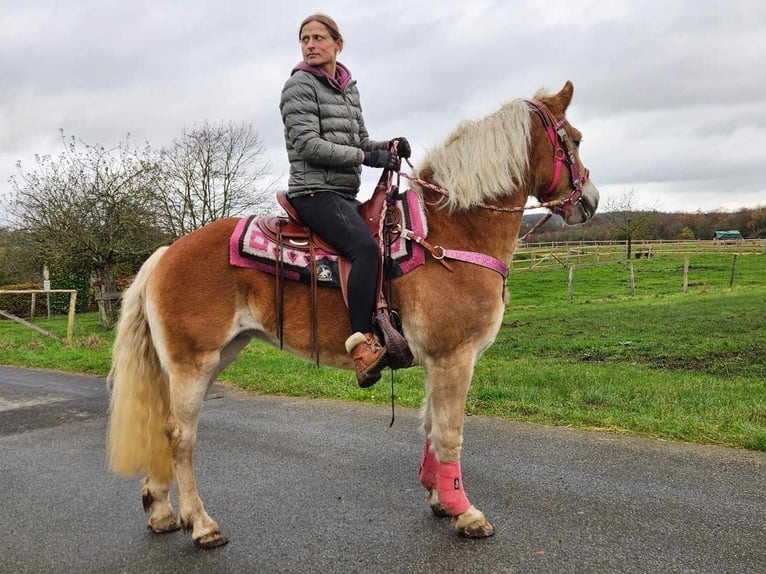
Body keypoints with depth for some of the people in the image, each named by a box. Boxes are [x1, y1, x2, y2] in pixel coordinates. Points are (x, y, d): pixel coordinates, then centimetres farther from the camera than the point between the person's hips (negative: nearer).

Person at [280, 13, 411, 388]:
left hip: (346, 194, 9)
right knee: (365, 246, -31)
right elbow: (307, 143, -14)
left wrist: (388, 146, -1)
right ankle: (361, 342, -30)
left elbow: (360, 142, 21)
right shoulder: (300, 85, -4)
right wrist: (365, 156, -16)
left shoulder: (349, 88, 18)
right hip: (315, 192, -9)